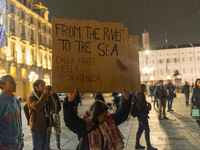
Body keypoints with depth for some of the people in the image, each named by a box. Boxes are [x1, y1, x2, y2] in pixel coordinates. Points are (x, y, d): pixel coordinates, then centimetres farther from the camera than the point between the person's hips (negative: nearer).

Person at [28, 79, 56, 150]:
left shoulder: (46, 98, 12)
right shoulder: (32, 98, -8)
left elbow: (53, 108, 0)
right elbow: (37, 107, -29)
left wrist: (50, 96, -9)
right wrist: (44, 94, -26)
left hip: (46, 127, 7)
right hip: (37, 128, -6)